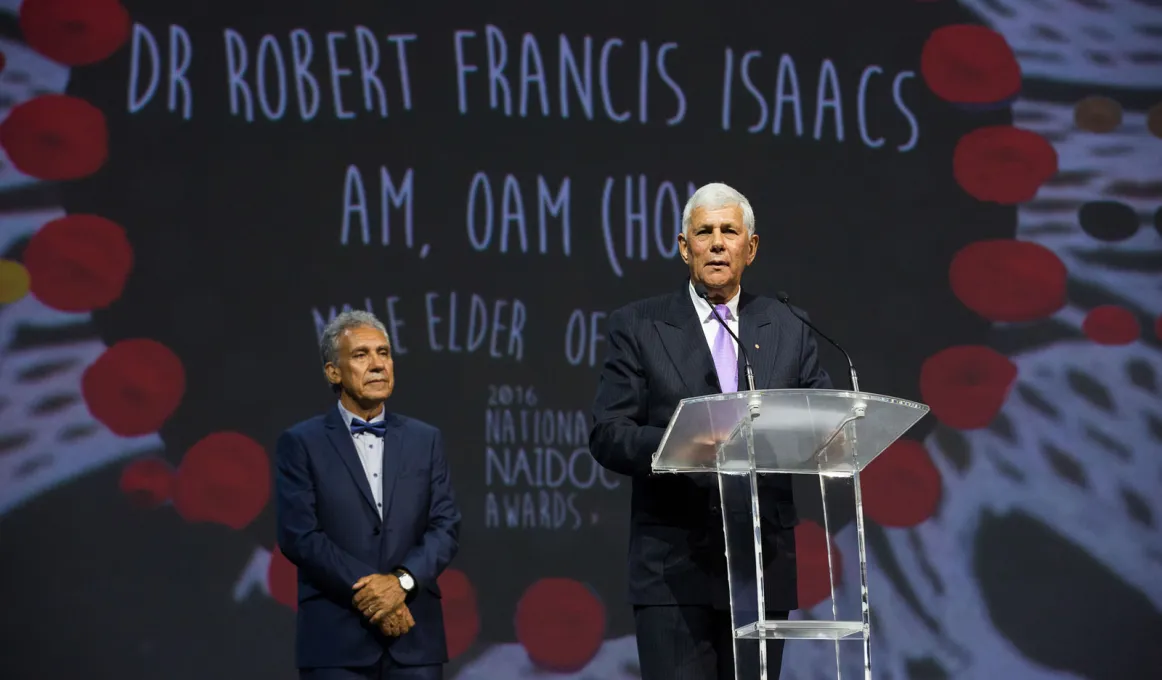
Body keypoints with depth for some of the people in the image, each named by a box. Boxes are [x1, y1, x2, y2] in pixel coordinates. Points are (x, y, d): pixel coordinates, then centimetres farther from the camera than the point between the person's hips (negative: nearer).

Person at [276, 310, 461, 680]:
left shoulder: (425, 440, 13)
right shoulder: (301, 443, 3)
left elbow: (446, 527, 6)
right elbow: (299, 535, -6)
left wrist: (402, 580, -12)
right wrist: (366, 591, -13)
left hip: (415, 639, 3)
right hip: (335, 640, -3)